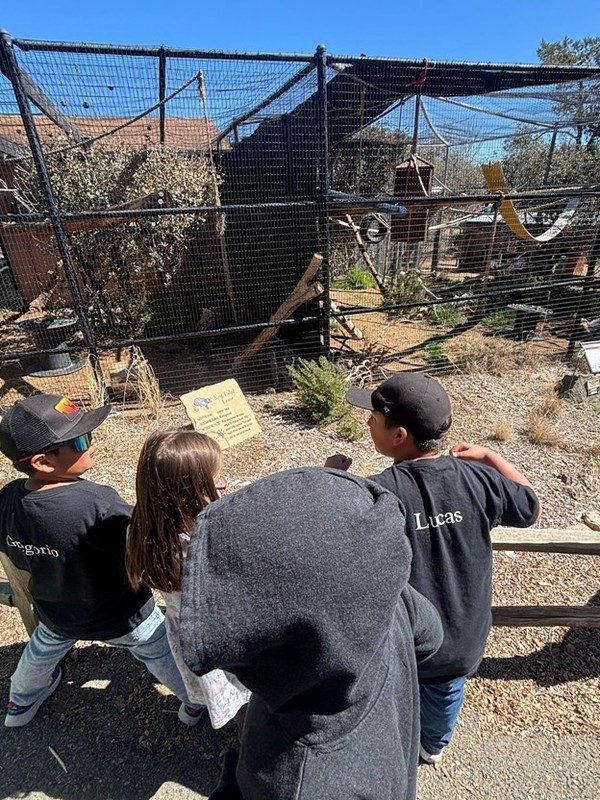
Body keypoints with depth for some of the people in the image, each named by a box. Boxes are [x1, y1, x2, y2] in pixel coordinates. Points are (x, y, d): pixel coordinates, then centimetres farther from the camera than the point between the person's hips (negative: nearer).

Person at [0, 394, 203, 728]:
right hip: (121, 617, -5)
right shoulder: (97, 504, -41)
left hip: (55, 612, 5)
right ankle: (197, 700, 47)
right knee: (161, 651, 23)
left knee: (43, 648, 38)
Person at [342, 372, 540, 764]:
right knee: (446, 691, 34)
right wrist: (490, 456, 7)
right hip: (462, 637, 4)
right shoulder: (480, 480, -20)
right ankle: (434, 745, 64)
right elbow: (532, 507, 0)